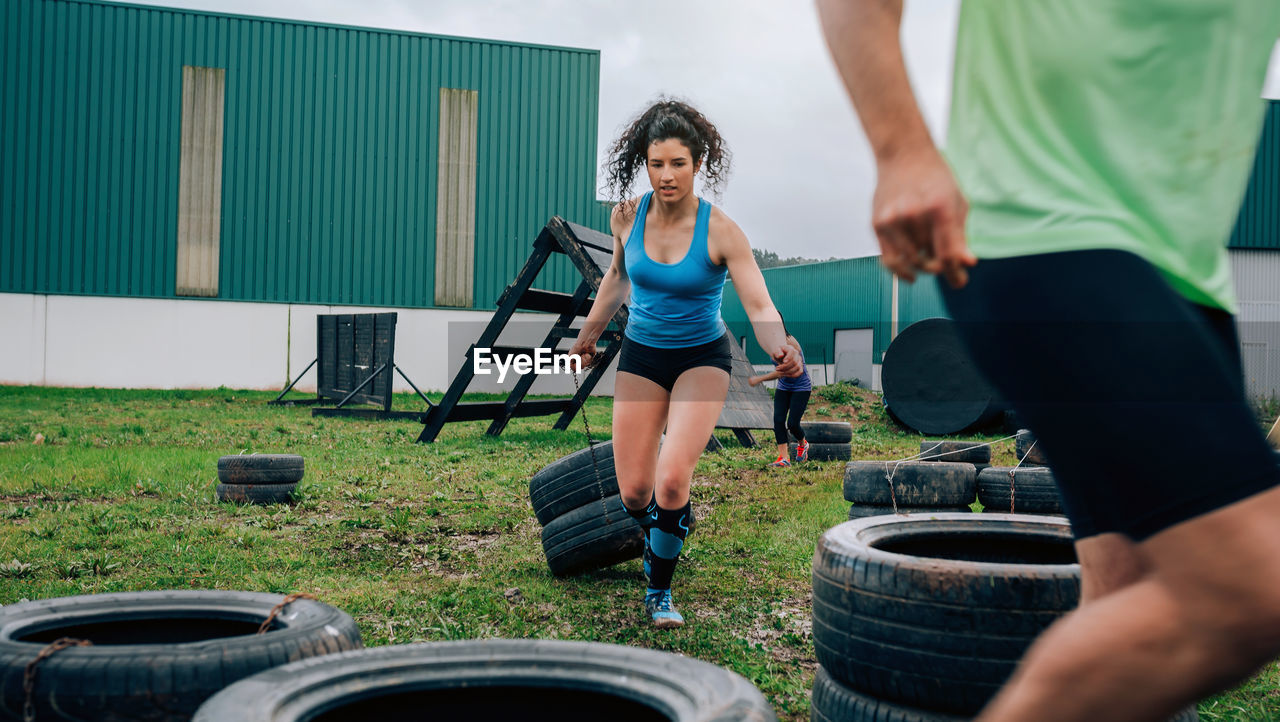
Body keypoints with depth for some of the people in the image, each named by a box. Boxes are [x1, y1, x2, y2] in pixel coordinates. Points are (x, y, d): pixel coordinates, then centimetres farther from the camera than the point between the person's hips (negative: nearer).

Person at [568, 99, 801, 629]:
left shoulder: (720, 231, -18)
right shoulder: (627, 216, -8)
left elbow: (759, 305, -24)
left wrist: (780, 350, -44)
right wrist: (589, 333, 21)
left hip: (702, 357, -3)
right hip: (641, 354, 3)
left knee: (672, 480, -20)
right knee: (634, 492, 0)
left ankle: (660, 591, 4)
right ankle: (658, 541, 37)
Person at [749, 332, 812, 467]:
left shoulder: (789, 343, -26)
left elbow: (782, 371, -31)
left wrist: (759, 379, -30)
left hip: (801, 388, -7)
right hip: (783, 388, 7)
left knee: (792, 424, -10)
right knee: (778, 420, -9)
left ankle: (802, 444, 24)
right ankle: (784, 458, -8)